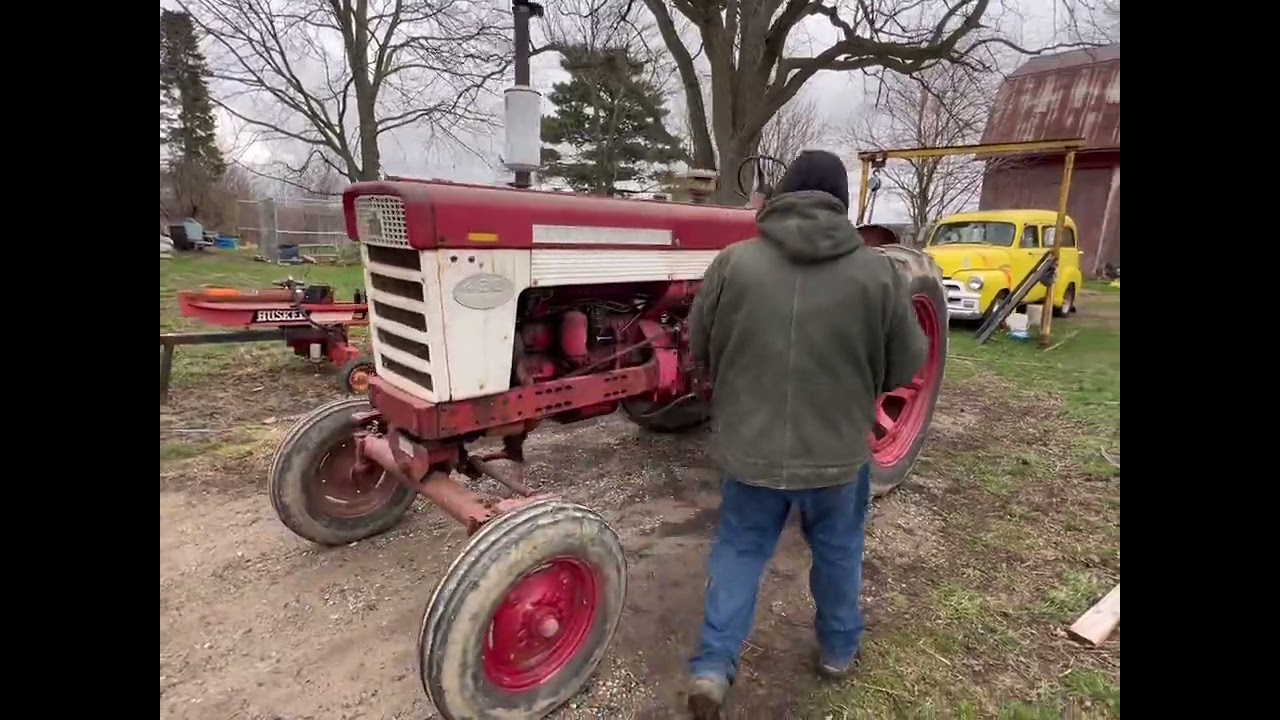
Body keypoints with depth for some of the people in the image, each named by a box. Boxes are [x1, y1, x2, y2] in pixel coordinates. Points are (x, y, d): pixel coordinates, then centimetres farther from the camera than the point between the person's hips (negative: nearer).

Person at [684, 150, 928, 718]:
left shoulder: (733, 262, -10)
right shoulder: (877, 273, -10)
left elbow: (699, 350, 0)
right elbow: (906, 368, -1)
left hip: (749, 445, 0)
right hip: (836, 450, 0)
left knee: (739, 549, 19)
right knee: (837, 549, 24)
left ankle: (712, 667, 20)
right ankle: (838, 649, 44)